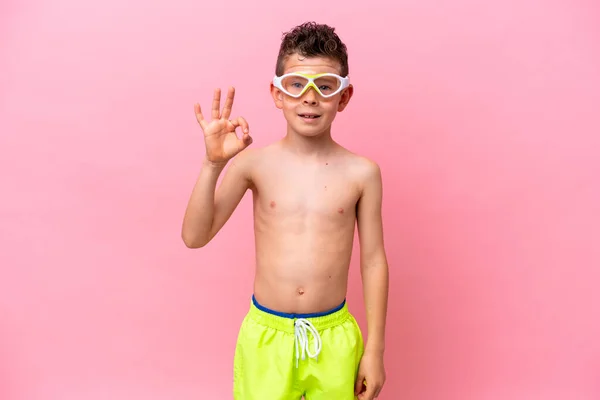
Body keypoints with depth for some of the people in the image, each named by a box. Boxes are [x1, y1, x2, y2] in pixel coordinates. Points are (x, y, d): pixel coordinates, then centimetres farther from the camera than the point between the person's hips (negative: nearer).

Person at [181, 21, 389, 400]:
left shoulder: (361, 172, -6)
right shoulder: (254, 163, -7)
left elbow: (373, 261, -1)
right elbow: (194, 237, -9)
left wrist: (375, 349, 1)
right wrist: (213, 163, -22)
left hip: (335, 339, 0)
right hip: (266, 336, 0)